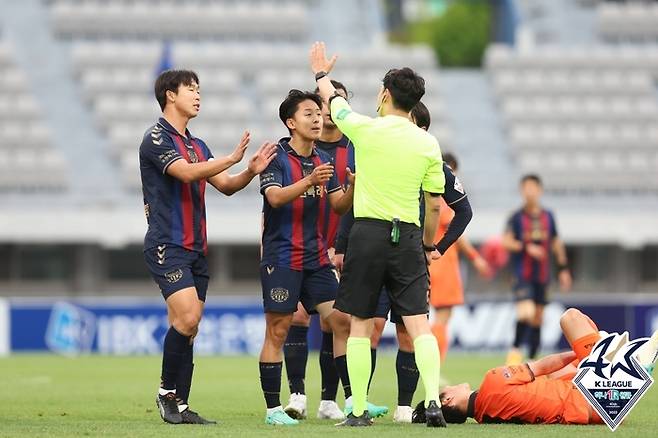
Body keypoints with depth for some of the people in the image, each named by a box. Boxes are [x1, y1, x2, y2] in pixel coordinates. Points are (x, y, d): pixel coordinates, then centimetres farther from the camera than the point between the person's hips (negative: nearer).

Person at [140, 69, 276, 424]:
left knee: (186, 328, 4)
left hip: (196, 249, 8)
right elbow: (187, 172, -21)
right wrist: (232, 158, -24)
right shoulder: (156, 139, -7)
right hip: (167, 246, -8)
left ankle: (180, 405, 4)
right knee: (187, 317, -20)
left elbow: (226, 185, 17)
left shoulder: (197, 145, 19)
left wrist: (250, 171, -2)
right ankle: (167, 391, -5)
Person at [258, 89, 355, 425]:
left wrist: (354, 187, -10)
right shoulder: (276, 157, -6)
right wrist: (309, 181, -36)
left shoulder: (322, 161, 13)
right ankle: (273, 408, 2)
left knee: (342, 322, -1)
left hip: (317, 258, 6)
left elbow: (339, 206, 11)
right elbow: (275, 197, -22)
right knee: (278, 331, -4)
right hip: (281, 257, -6)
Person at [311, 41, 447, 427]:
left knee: (360, 326, 6)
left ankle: (359, 410, 6)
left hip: (368, 233, -2)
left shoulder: (366, 129, -4)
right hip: (408, 237, 2)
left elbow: (334, 101, 17)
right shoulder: (428, 144, 2)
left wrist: (321, 73, 38)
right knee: (420, 325, -1)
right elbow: (434, 205, 8)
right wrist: (429, 245, 24)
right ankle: (433, 401, -15)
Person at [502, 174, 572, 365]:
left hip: (542, 275, 5)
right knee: (526, 311, -23)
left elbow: (556, 243, 17)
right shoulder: (517, 217, -4)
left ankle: (532, 358, 19)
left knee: (538, 317, 9)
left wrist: (563, 268, 15)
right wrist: (526, 247, -23)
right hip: (522, 273, -5)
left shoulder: (548, 217, 9)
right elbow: (506, 241, -10)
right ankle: (515, 351, -8)